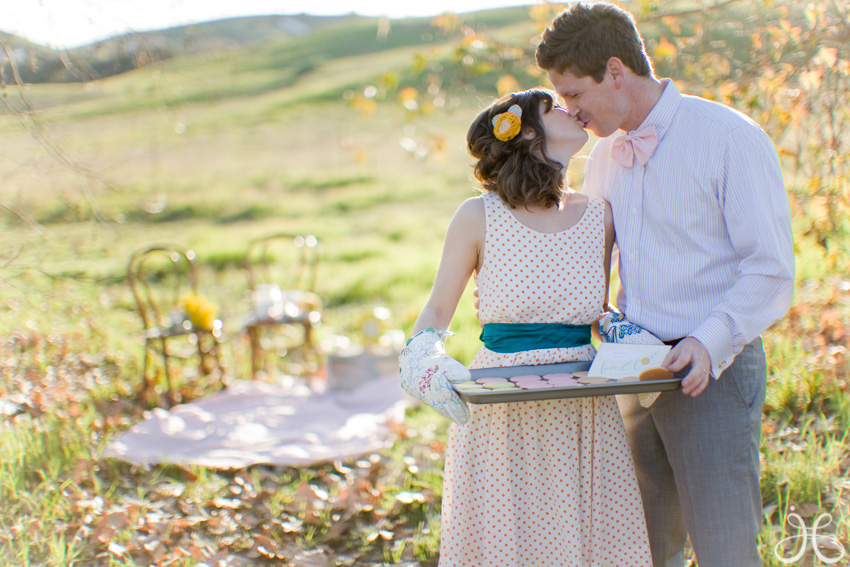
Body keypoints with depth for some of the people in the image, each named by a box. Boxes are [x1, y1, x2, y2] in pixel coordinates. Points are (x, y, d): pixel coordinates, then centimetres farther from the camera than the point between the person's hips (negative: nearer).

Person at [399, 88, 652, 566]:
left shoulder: (599, 216, 4)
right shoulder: (479, 217, -6)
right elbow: (437, 312, 3)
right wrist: (424, 359, -17)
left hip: (585, 414, 3)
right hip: (501, 414, -3)